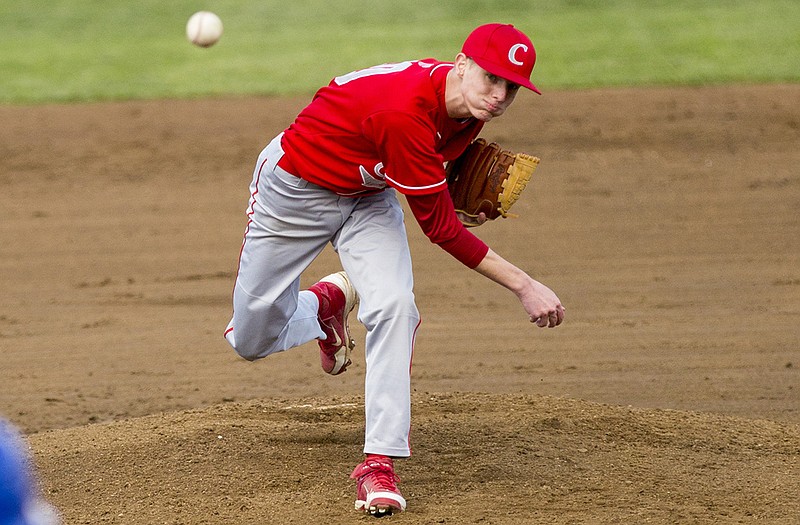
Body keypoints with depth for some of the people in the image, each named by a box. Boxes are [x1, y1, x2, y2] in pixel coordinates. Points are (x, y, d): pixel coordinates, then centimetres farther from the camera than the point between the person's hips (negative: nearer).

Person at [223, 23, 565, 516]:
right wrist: (524, 286, -31)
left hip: (369, 195, 5)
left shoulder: (467, 109, -15)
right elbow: (439, 227, -32)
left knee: (394, 306, -22)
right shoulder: (404, 109, -40)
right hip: (295, 188, -5)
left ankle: (380, 461, -17)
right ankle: (324, 304, 38)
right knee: (252, 341, 5)